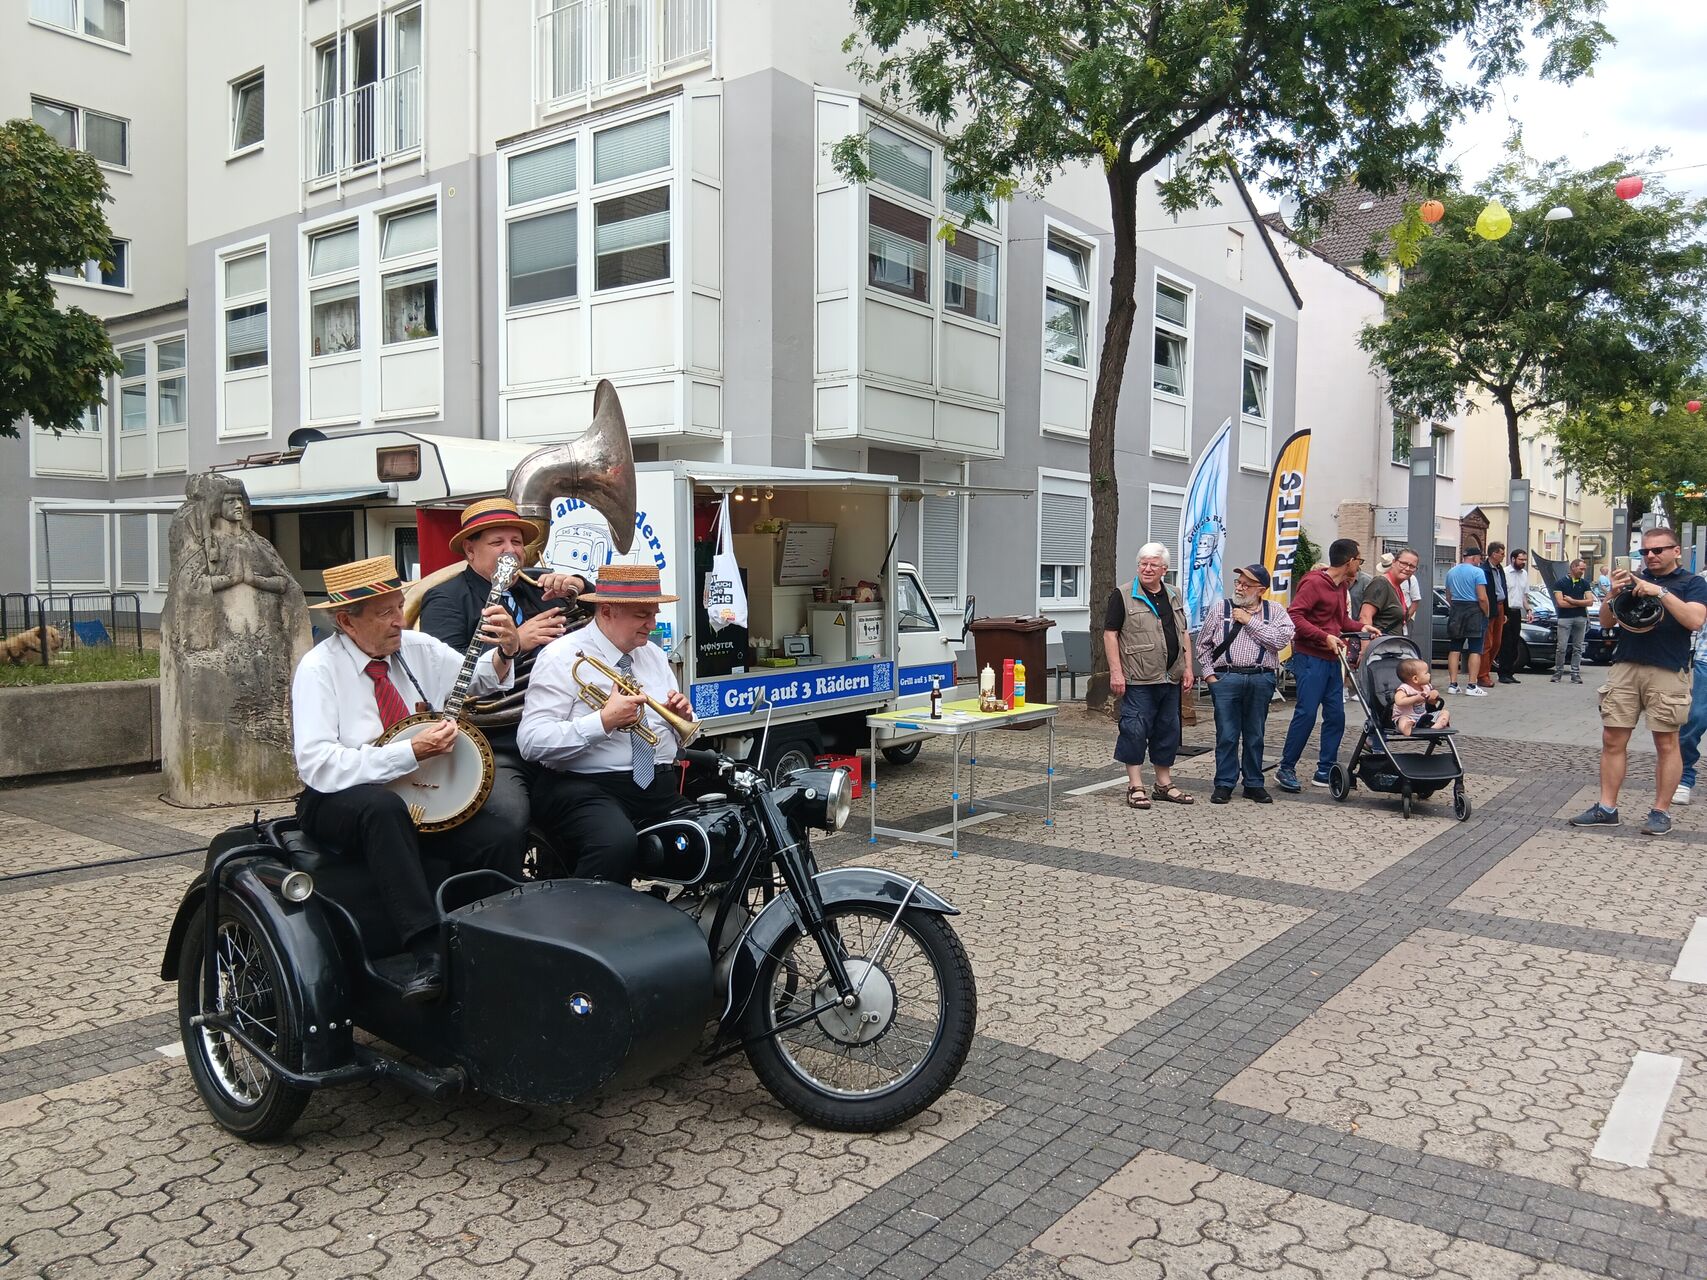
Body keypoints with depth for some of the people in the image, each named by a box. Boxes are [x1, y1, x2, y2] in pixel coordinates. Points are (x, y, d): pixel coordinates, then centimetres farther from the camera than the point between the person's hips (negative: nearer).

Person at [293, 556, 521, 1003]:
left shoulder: (417, 647, 5)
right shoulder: (319, 668, -9)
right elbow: (317, 765, -19)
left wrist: (504, 652, -15)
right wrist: (410, 752, -26)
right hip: (342, 800, -4)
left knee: (497, 841, -24)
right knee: (383, 806, -39)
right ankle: (429, 953, -42)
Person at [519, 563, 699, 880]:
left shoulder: (654, 655, 16)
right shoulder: (563, 657, -5)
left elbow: (682, 736, 20)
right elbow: (531, 742, -15)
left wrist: (682, 717, -3)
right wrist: (603, 722, -22)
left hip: (661, 786, 7)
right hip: (586, 787, -6)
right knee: (616, 843, -37)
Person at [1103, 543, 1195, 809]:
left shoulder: (1174, 597, 14)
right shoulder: (1122, 596, -5)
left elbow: (1183, 634, 19)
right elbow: (1110, 633, -8)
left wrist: (1187, 668, 11)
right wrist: (1116, 672, -15)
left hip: (1170, 678, 6)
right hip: (1138, 679, -6)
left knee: (1168, 730, 12)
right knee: (1135, 730, -4)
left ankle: (1164, 784, 23)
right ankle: (1135, 787, 4)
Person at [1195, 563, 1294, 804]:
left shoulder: (1275, 613, 8)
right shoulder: (1219, 608, 10)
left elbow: (1281, 640, -9)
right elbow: (1203, 644, 11)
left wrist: (1250, 621, -7)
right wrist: (1209, 674, 2)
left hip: (1261, 680, 0)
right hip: (1226, 678, 0)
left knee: (1254, 735, 9)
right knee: (1226, 735, 1)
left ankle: (1254, 784, 20)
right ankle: (1224, 784, 10)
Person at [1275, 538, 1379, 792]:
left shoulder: (1341, 585, 15)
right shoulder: (1314, 583, -13)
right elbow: (1294, 616, -20)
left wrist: (1360, 627, 7)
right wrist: (1324, 637, -23)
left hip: (1331, 659, 9)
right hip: (1310, 657, -9)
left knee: (1335, 715, 9)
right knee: (1306, 713, -10)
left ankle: (1325, 771, 17)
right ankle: (1286, 769, 0)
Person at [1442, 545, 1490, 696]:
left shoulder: (1451, 572, 10)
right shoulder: (1477, 572, -9)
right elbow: (1482, 597, -15)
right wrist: (1486, 615, -5)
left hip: (1456, 611, 6)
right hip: (1474, 611, -6)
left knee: (1454, 649, 8)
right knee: (1475, 650, -2)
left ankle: (1452, 684, 6)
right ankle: (1472, 685, -5)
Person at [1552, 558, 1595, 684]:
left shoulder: (1585, 584, 11)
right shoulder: (1561, 583, 2)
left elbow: (1590, 601, 1)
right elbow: (1560, 603, -8)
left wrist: (1572, 601, -7)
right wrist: (1580, 603, -1)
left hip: (1581, 618, 3)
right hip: (1565, 618, -3)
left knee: (1577, 648, 4)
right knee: (1562, 647, -7)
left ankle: (1576, 674, 8)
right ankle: (1558, 672, 2)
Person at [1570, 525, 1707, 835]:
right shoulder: (1633, 580, 16)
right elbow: (1606, 622, 13)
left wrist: (1661, 592, -18)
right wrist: (1613, 594, -5)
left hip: (1667, 671, -4)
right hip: (1625, 667, 4)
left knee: (1666, 743, 1)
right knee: (1612, 739, 2)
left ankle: (1661, 812, 9)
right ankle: (1606, 808, 7)